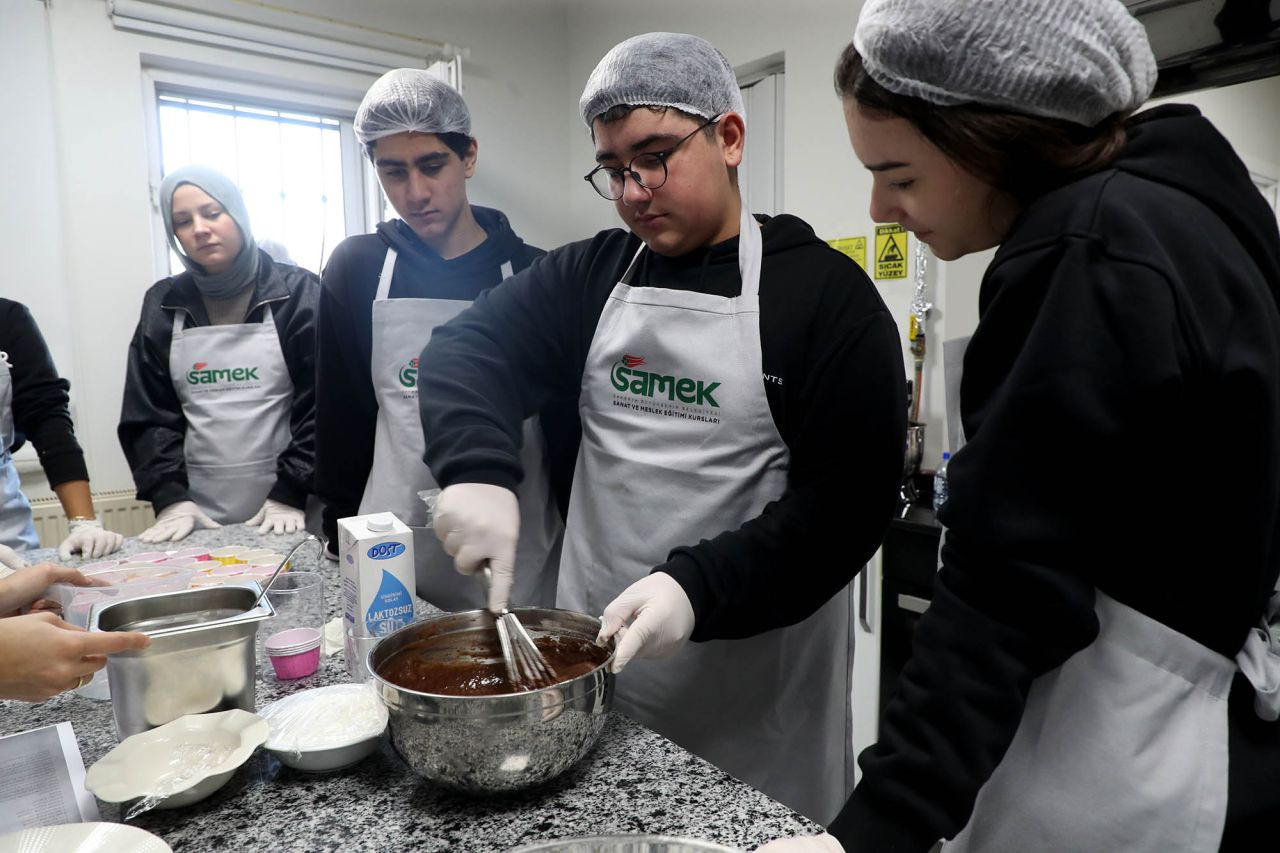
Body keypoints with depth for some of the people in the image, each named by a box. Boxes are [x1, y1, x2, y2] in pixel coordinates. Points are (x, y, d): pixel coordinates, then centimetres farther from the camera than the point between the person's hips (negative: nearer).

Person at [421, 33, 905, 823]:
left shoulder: (825, 292, -9)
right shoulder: (591, 274, 5)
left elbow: (849, 498, -14)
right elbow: (470, 349, -3)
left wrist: (699, 587, -25)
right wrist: (480, 473, -22)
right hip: (594, 651, 4)